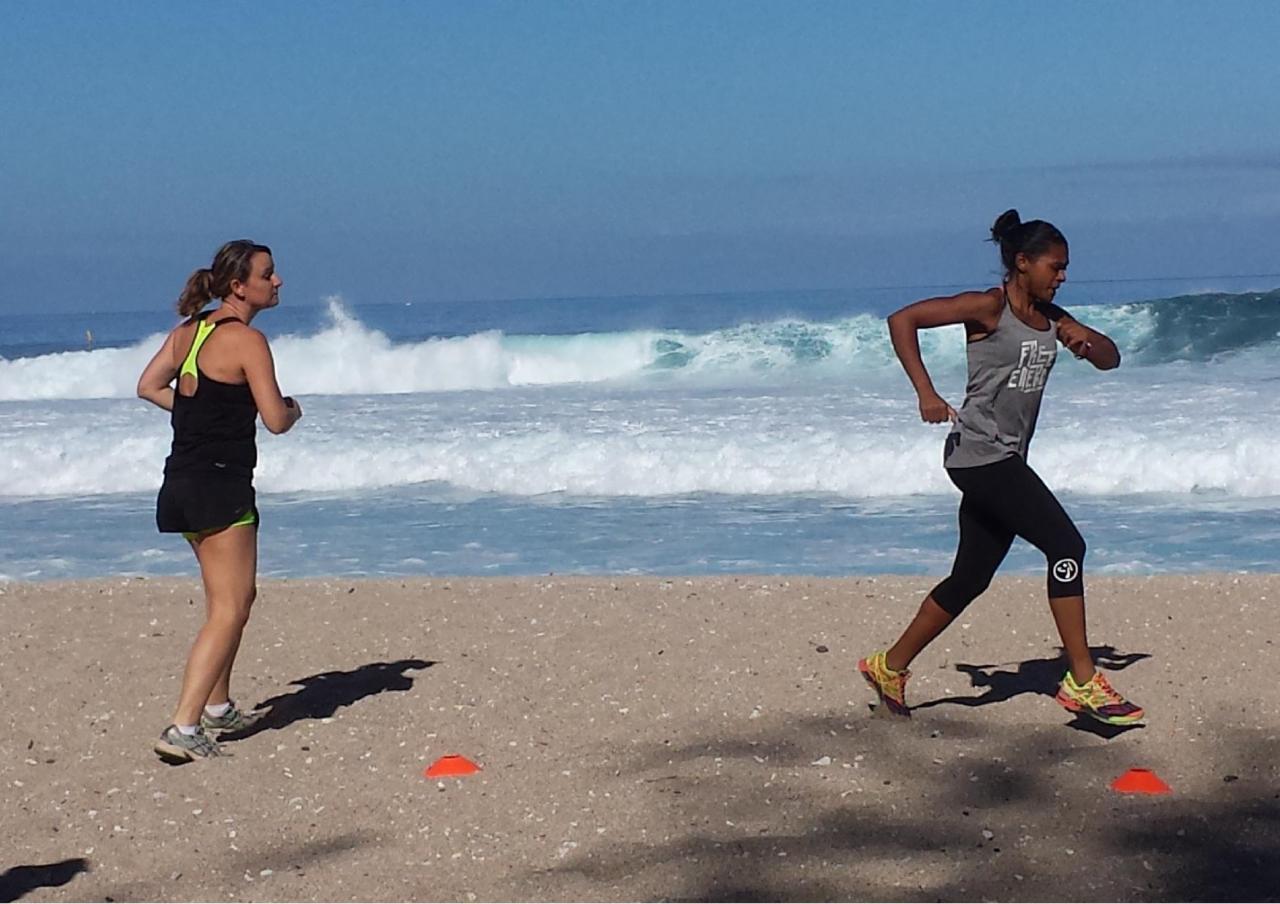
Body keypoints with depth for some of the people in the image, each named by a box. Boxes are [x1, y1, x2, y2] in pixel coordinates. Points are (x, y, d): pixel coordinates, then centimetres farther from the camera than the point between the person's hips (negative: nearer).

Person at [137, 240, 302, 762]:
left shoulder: (189, 330, 10)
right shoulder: (247, 341, -14)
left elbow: (148, 386, 15)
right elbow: (276, 420, -17)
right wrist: (294, 409, 5)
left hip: (183, 482, 9)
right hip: (221, 484, -9)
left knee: (234, 596, 24)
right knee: (229, 610, -8)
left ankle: (217, 708, 34)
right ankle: (183, 730, -16)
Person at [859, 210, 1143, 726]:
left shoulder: (1051, 319, 13)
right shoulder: (989, 308, -10)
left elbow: (1111, 358, 15)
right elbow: (902, 320, -15)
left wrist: (1089, 345, -9)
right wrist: (926, 393, -23)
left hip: (1007, 461, 9)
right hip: (978, 452, -9)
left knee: (970, 579, 12)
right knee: (1065, 544, -16)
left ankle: (889, 667, 26)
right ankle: (1083, 684, -12)